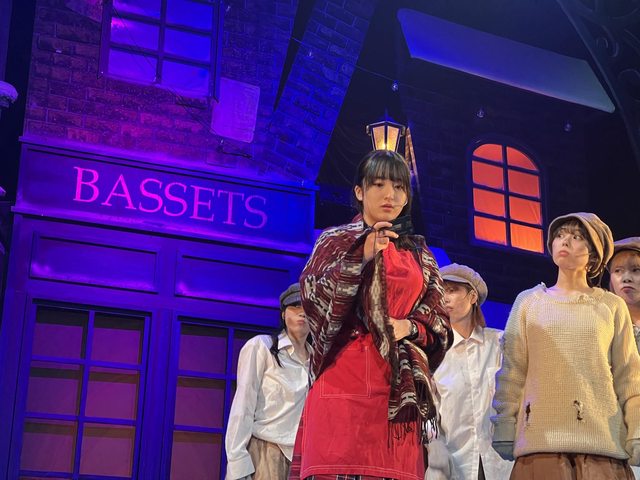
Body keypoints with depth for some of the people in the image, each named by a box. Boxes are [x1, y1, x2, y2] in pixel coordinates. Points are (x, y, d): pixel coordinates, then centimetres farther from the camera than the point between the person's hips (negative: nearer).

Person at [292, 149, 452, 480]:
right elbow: (313, 298, -3)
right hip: (344, 378, -3)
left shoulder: (420, 255, 21)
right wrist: (361, 257, -14)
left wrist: (410, 327, -6)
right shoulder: (336, 240, 12)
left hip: (398, 389, 3)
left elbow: (440, 321, 15)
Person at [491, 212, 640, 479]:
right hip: (542, 442, 0)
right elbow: (511, 374, 8)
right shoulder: (528, 302, 11)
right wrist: (504, 434, 2)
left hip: (603, 440, 0)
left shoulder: (612, 307, 10)